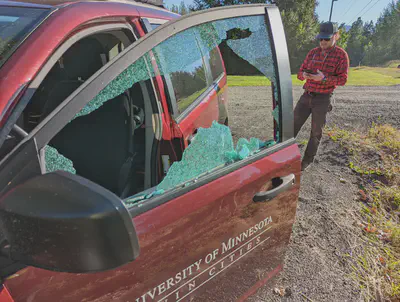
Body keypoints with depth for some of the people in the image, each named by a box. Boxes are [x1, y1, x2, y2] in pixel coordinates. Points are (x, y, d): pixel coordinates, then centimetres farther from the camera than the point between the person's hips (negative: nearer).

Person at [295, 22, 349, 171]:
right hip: (306, 96, 4)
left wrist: (324, 78, -26)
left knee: (316, 132, 6)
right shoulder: (313, 52, 6)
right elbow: (300, 72, 7)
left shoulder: (341, 55, -5)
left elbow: (342, 79, -10)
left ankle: (308, 160, 19)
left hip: (323, 99, -4)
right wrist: (304, 75, -18)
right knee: (293, 126, 3)